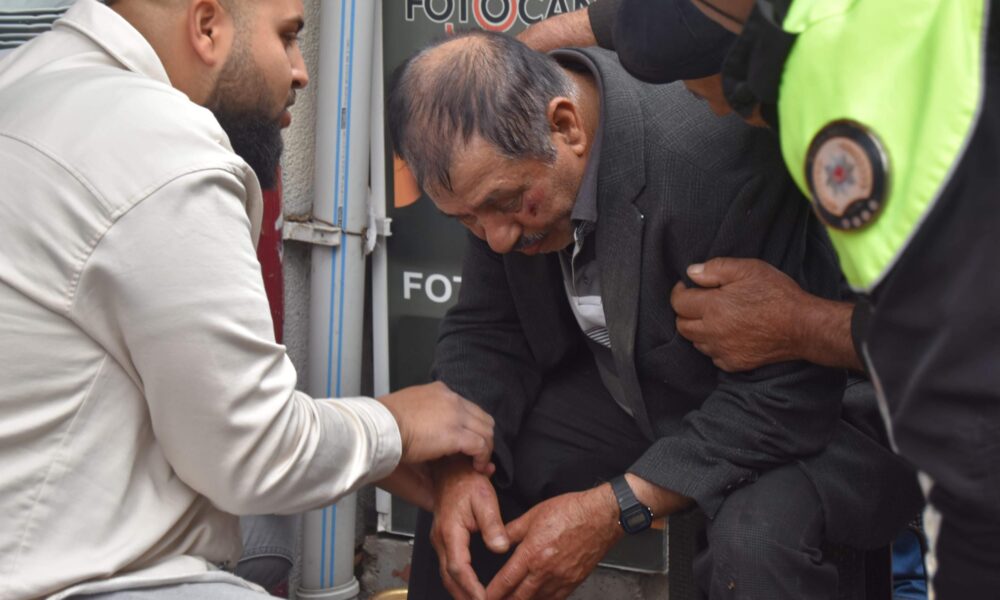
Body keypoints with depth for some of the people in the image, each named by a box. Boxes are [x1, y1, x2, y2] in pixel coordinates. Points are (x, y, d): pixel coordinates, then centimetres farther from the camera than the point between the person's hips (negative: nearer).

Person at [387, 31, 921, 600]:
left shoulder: (711, 148, -35)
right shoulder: (501, 158, -13)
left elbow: (787, 388, -29)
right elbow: (487, 330, -2)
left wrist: (613, 510, -31)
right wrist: (459, 466, -21)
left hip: (810, 408, -6)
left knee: (757, 532, -35)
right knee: (462, 474, -3)